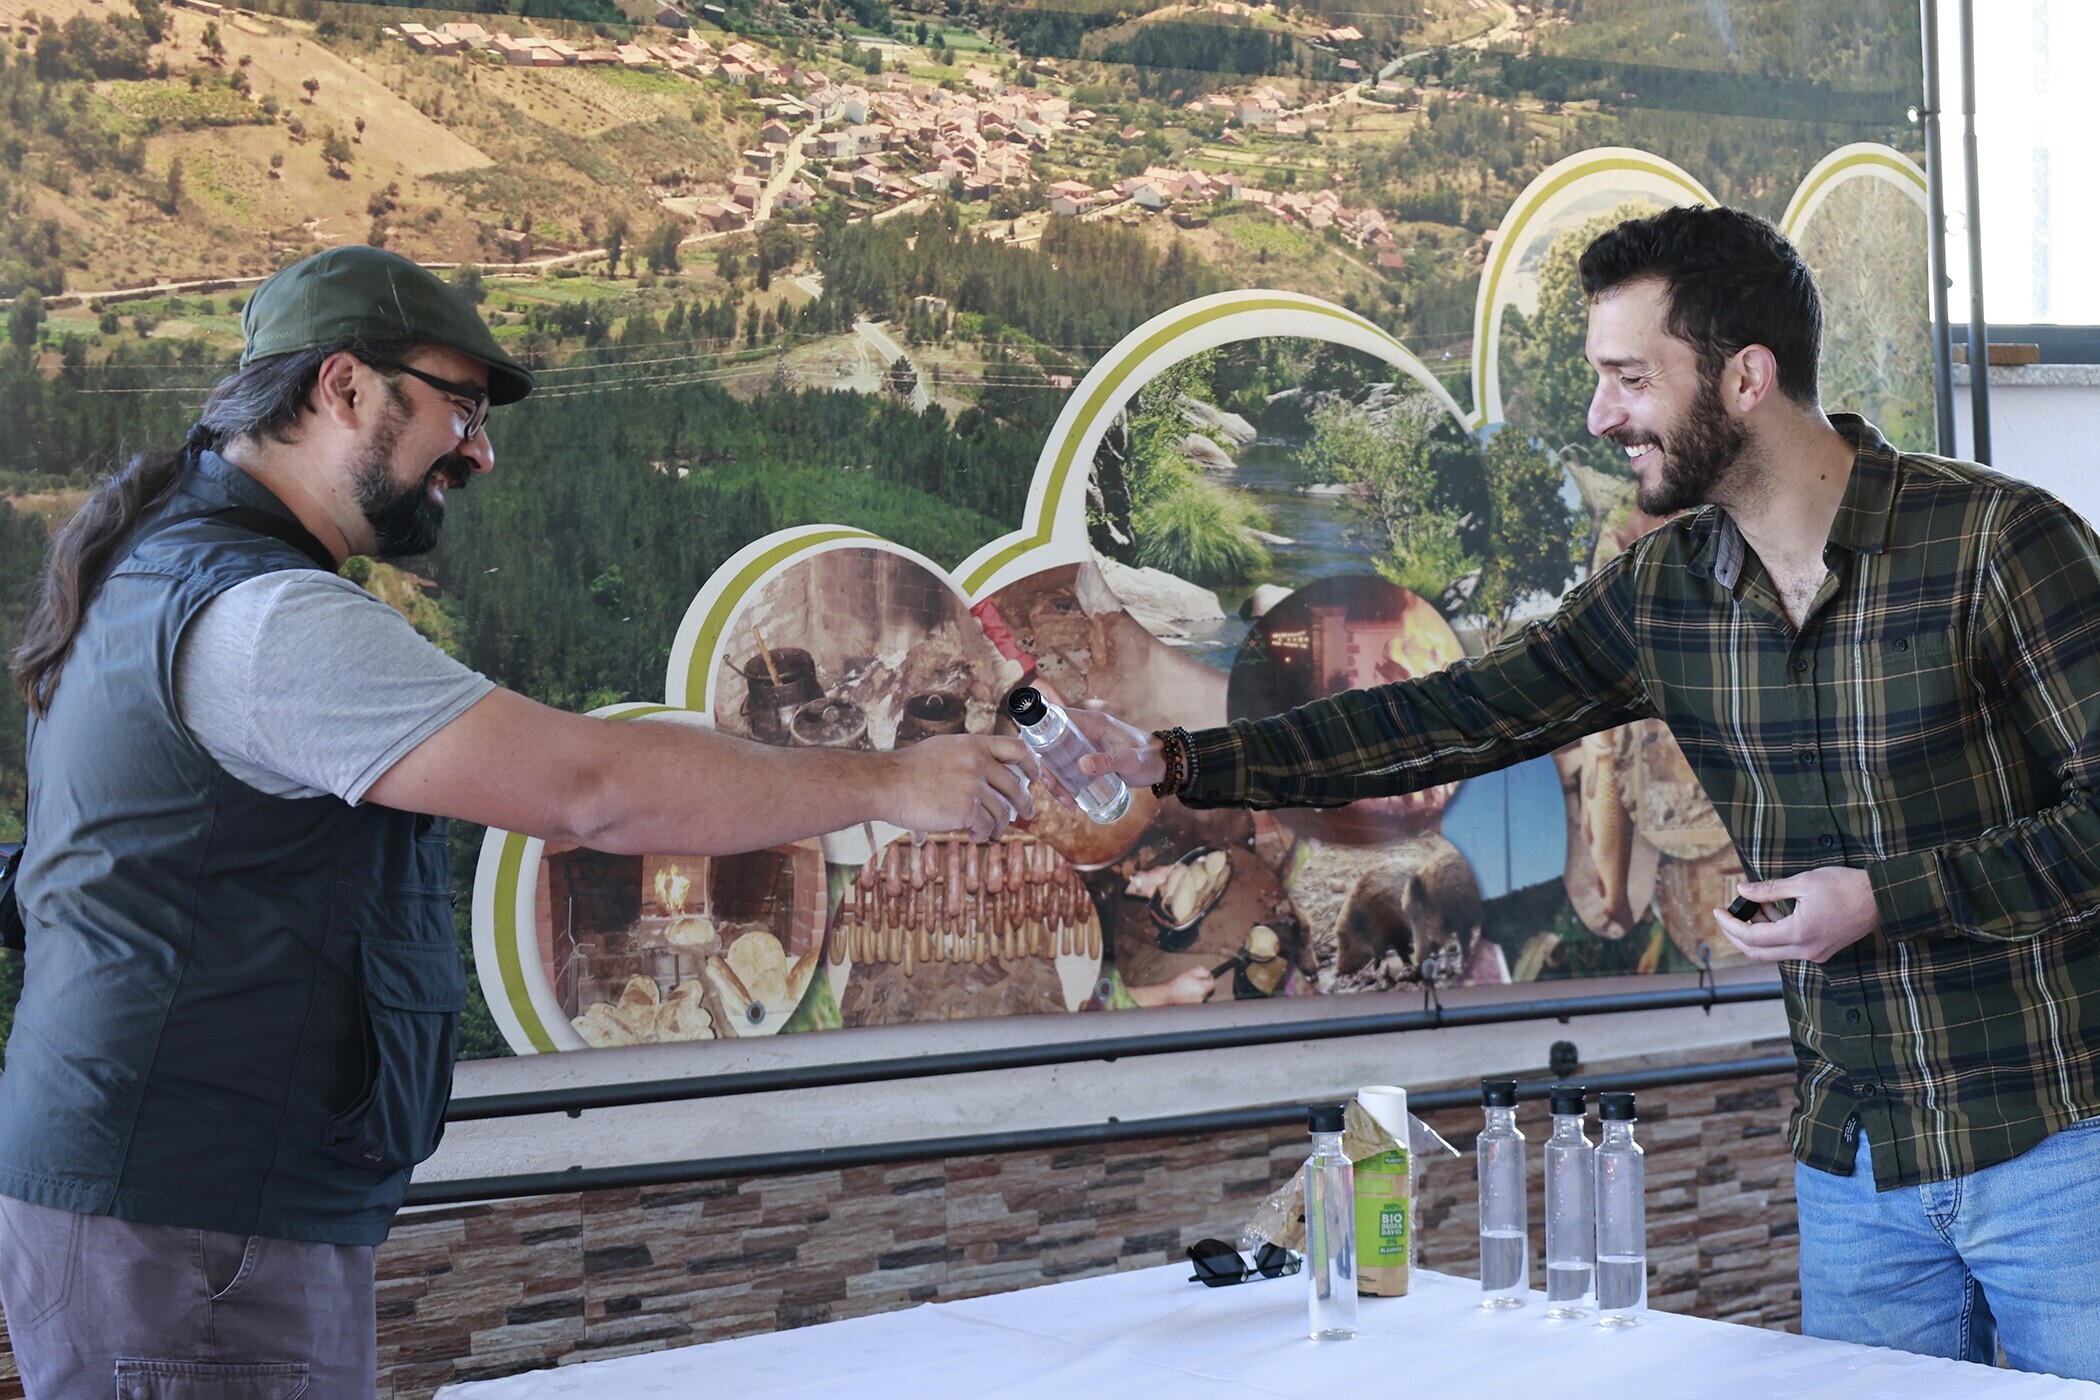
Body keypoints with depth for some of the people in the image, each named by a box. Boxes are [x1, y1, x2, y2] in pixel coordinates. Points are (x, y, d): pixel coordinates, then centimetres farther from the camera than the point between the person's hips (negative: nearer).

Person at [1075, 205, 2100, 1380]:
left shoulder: (1996, 538, -13)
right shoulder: (1662, 591, 4)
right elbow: (1456, 717, 6)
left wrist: (1888, 895, -19)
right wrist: (1178, 763, 1)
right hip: (1854, 1163, 5)